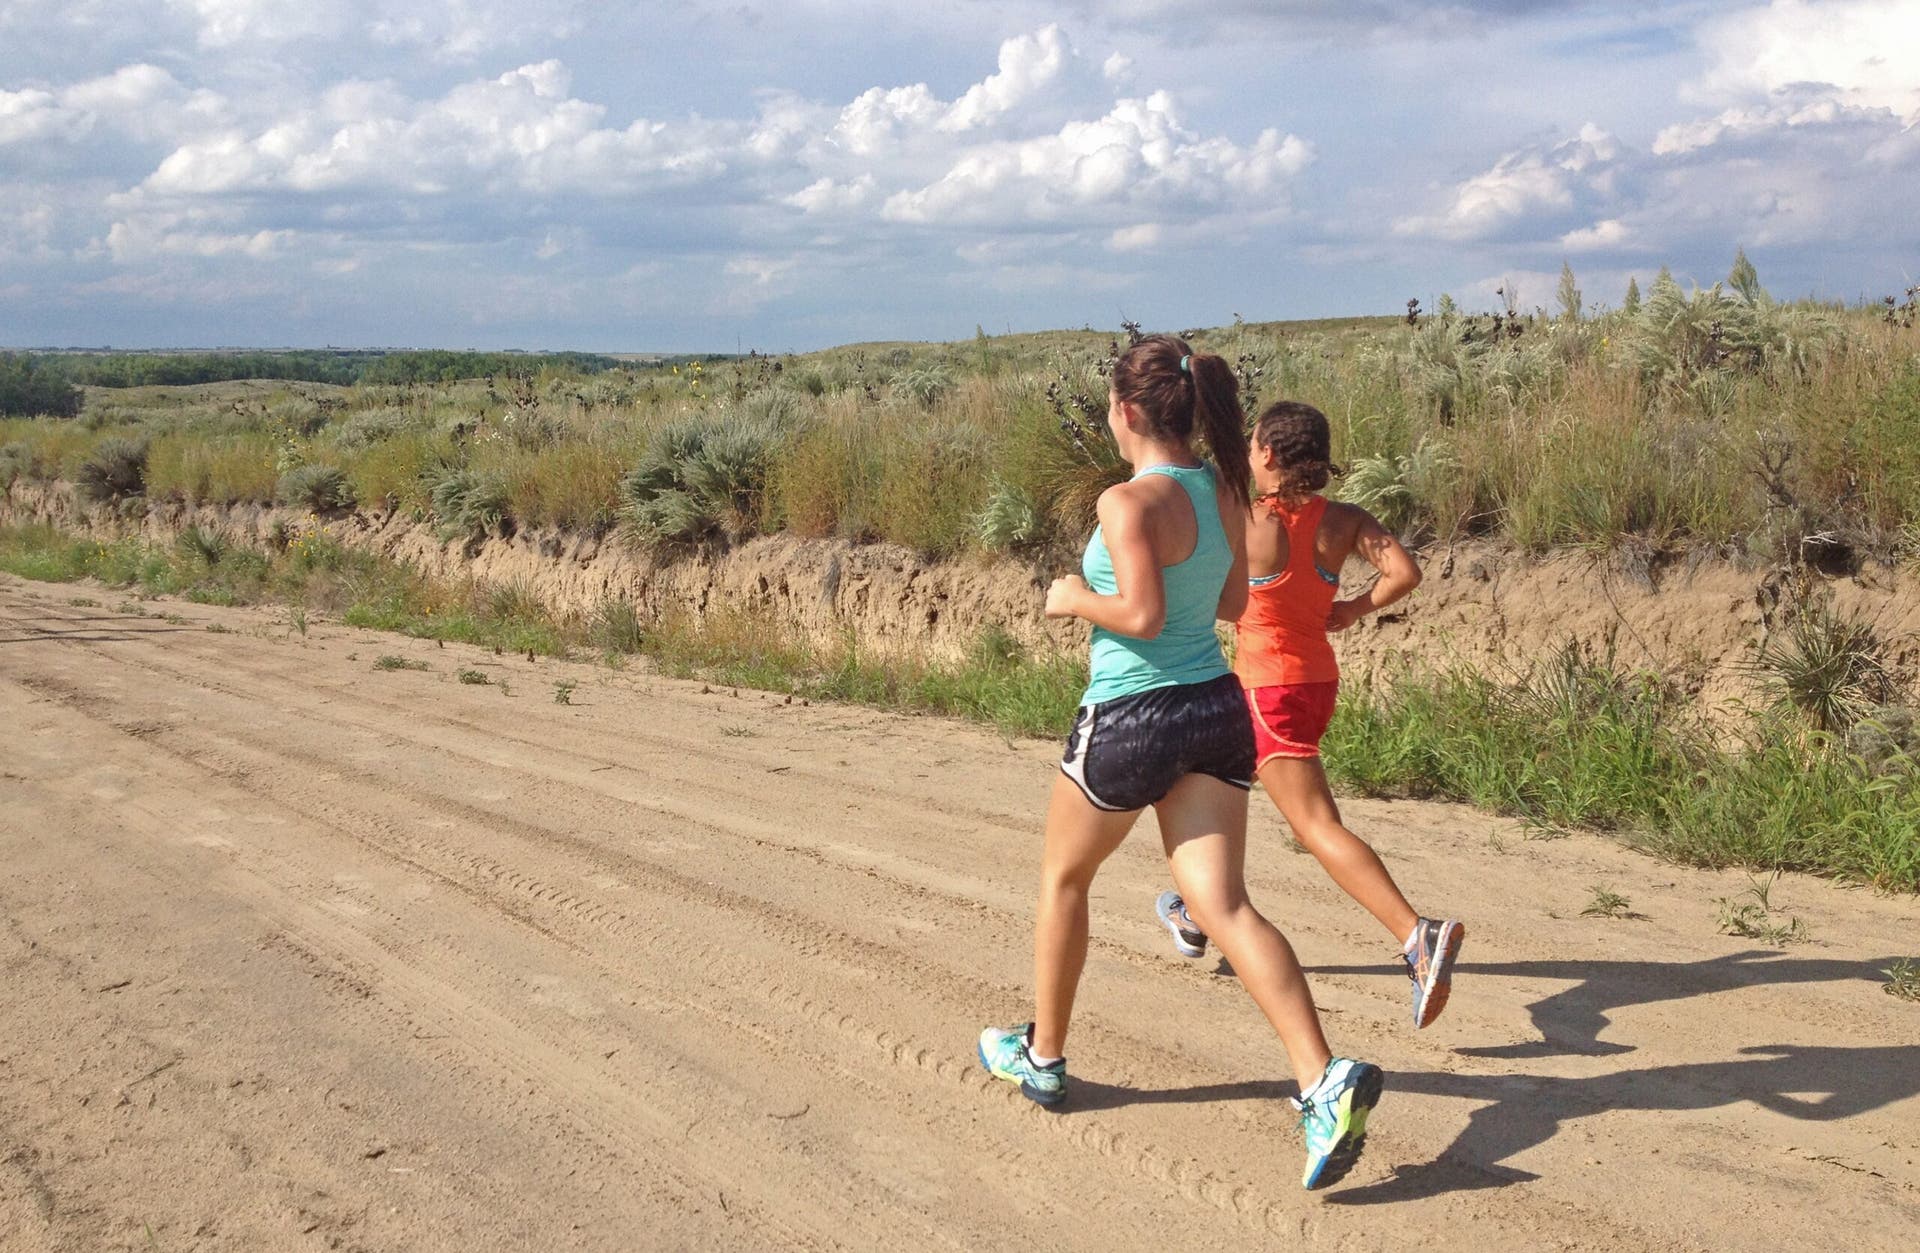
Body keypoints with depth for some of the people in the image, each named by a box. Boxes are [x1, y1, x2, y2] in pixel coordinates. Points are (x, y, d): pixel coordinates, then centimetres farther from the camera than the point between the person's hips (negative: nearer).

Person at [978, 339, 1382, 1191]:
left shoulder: (1130, 500, -16)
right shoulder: (1224, 493, 6)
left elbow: (1142, 616, -24)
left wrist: (1074, 599, -8)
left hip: (1131, 717, -6)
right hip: (1216, 709, 6)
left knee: (1063, 876, 18)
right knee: (1223, 904, 0)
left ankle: (1042, 1056, 33)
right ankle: (1324, 1079, -16)